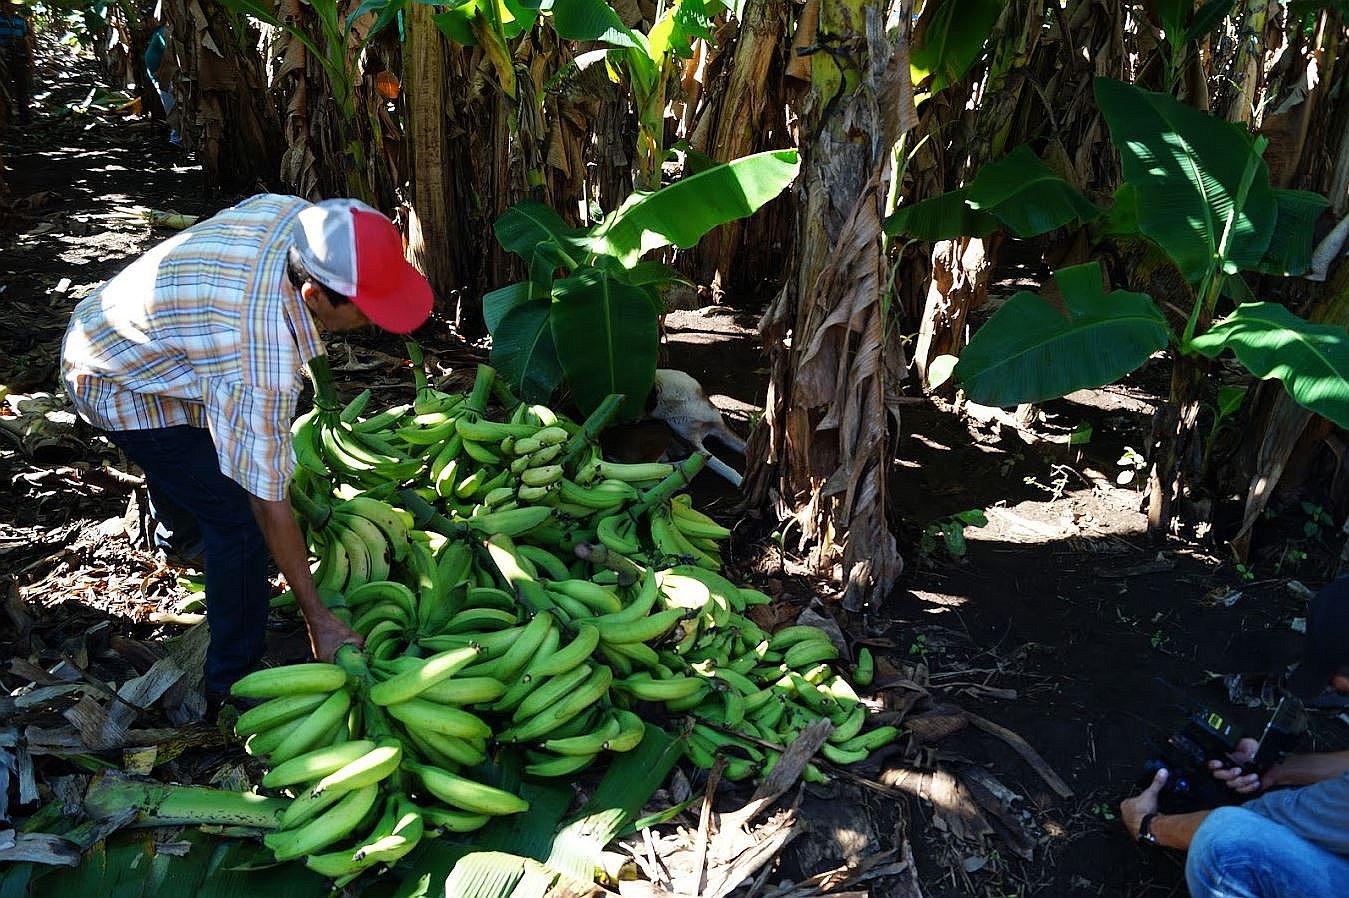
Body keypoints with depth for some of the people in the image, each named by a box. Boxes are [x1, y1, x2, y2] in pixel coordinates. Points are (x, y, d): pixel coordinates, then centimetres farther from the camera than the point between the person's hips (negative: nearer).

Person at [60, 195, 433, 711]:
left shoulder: (298, 215, -23)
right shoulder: (260, 364, -43)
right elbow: (268, 500, -36)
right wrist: (319, 620, -28)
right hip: (122, 389, -9)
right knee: (238, 514, -12)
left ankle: (178, 535, 68)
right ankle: (233, 686, 3)